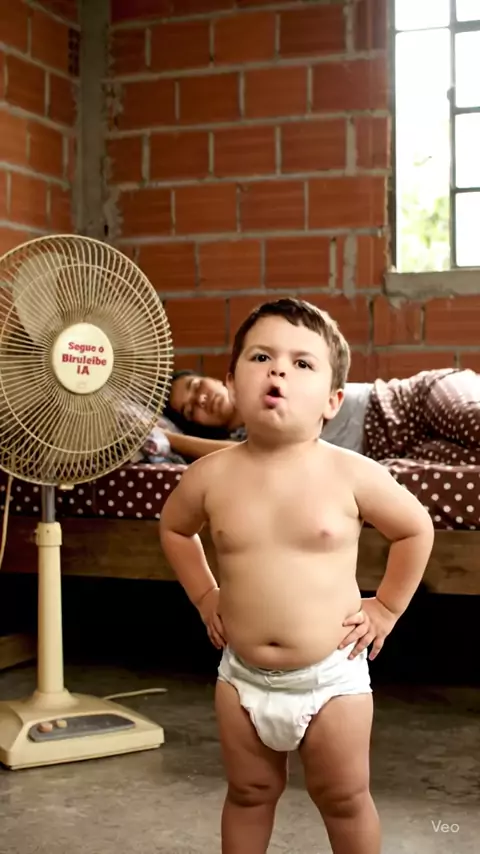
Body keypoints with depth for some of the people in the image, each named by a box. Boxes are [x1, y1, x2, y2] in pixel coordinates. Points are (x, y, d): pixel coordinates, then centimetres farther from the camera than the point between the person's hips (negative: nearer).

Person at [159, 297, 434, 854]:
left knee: (345, 801, 15)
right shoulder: (210, 475, -9)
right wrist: (204, 596, 9)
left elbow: (416, 530, 1)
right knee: (248, 796, 20)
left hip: (331, 677, -2)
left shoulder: (352, 475, -15)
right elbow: (173, 529, 13)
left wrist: (386, 607, 1)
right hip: (242, 678, 2)